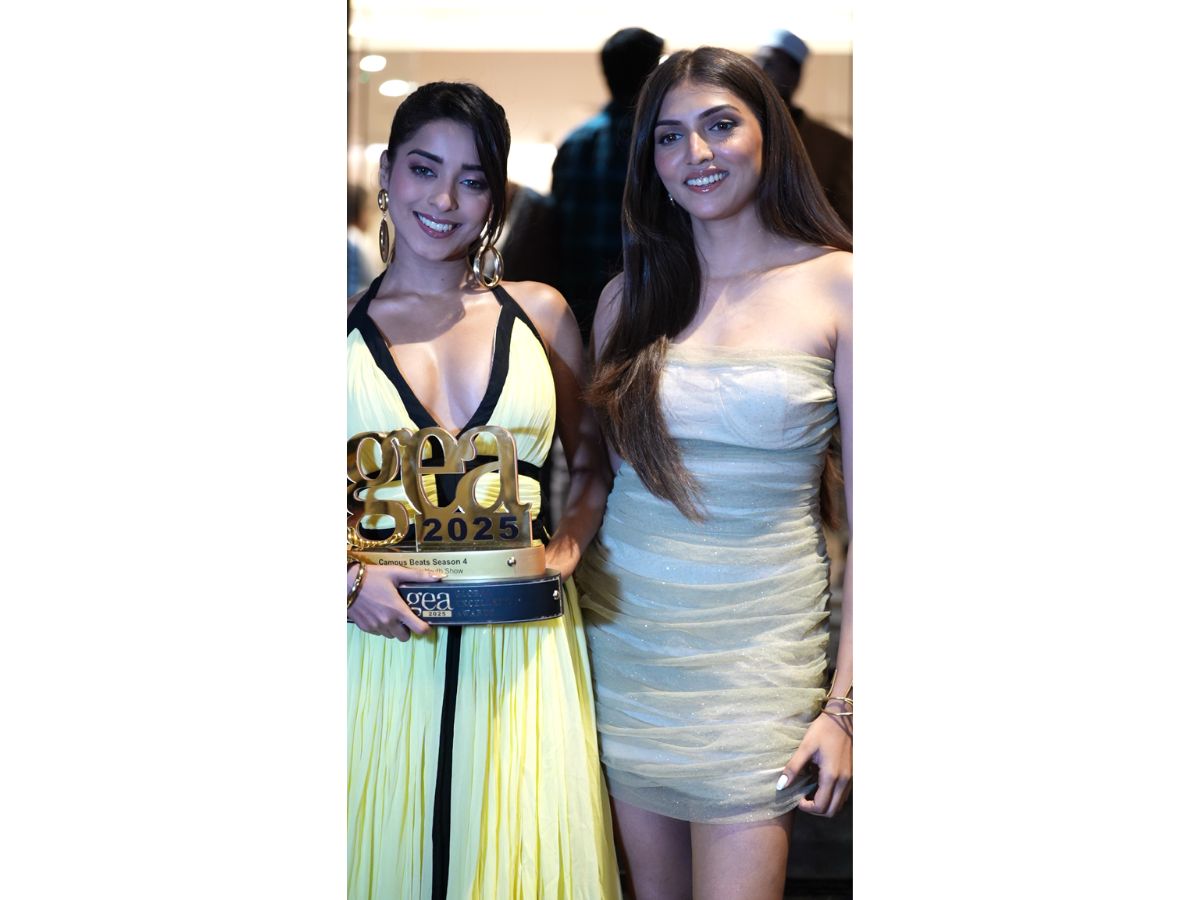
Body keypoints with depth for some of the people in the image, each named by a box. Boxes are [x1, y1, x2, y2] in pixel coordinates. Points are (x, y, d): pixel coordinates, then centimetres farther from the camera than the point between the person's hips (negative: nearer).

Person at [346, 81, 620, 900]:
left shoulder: (539, 311, 9)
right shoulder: (347, 324, 5)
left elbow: (595, 463, 17)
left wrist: (568, 550, -1)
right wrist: (350, 580, -11)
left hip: (520, 645, 1)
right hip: (385, 639, -1)